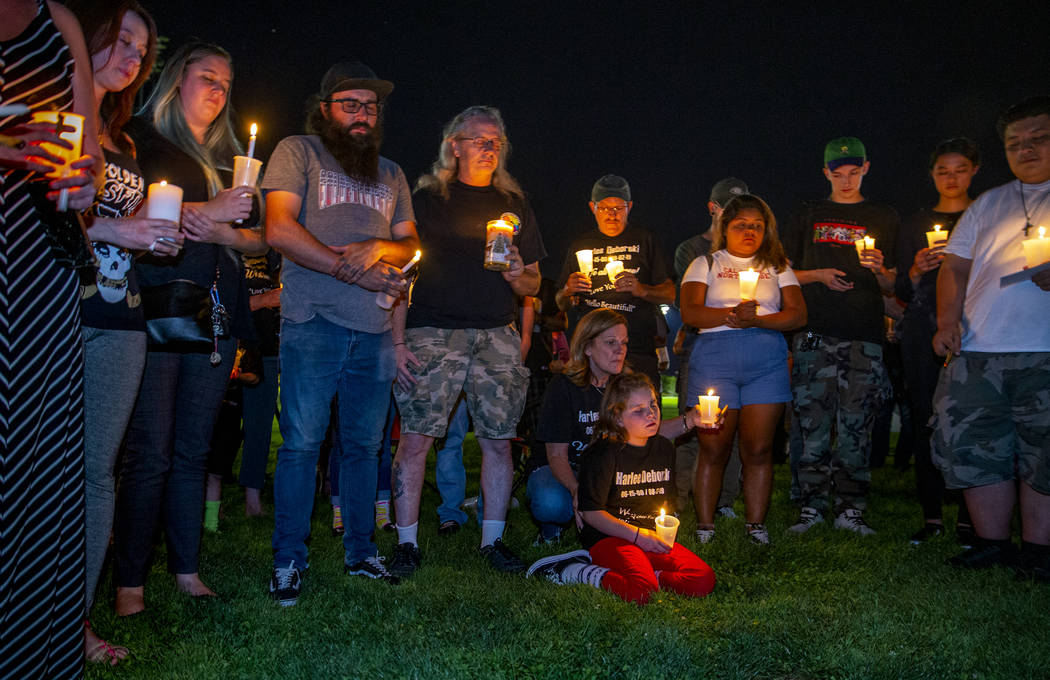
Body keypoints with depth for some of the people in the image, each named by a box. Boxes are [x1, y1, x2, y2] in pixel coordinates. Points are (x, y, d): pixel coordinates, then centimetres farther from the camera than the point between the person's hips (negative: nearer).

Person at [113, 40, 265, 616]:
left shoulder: (228, 159, 20)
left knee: (193, 450, 8)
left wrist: (218, 230, -6)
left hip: (215, 318, 5)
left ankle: (187, 571, 16)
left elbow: (258, 240, 15)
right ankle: (129, 583, 4)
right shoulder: (141, 140, 6)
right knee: (150, 453, -6)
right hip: (158, 308, -5)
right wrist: (207, 210, -11)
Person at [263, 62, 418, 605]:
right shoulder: (297, 152, 5)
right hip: (313, 322, -4)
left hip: (375, 330, 5)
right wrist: (353, 272, -11)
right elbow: (280, 229, -7)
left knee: (364, 445, 9)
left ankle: (360, 551, 21)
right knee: (301, 443, -3)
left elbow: (412, 244, 15)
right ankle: (288, 561, 9)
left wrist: (379, 249, -9)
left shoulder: (390, 173, 21)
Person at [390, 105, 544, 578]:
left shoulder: (514, 203, 18)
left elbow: (533, 284, 19)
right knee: (415, 438, -7)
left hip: (497, 337, 3)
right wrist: (398, 342, -6)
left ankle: (493, 540, 16)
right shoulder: (427, 198, 7)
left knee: (498, 441, 3)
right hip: (432, 333, -3)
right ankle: (407, 543, 5)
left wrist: (517, 276, -5)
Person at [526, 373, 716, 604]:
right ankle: (583, 573, -9)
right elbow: (590, 511, -12)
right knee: (641, 592, -32)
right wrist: (637, 534, -15)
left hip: (651, 538, 7)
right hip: (609, 536, -6)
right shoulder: (603, 453, -10)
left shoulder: (664, 448, 10)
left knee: (704, 581, -15)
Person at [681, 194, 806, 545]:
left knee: (758, 449, 0)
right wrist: (732, 315, -14)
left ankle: (756, 525, 11)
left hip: (768, 361, 2)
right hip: (715, 357, -1)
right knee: (713, 448, -3)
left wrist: (757, 320, -10)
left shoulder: (778, 266, 20)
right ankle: (704, 527, 7)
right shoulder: (705, 264, 15)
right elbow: (689, 312, 0)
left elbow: (798, 314, 7)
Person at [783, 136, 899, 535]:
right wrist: (819, 275, -3)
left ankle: (850, 509, 6)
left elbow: (891, 288, 12)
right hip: (815, 334, 0)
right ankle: (812, 505, 5)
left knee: (856, 425, -2)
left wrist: (880, 270, -9)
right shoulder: (809, 215, 15)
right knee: (813, 421, -2)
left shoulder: (884, 218, 15)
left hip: (863, 337, 0)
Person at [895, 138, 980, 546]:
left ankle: (967, 519, 0)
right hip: (923, 333, 2)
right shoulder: (916, 224, 16)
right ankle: (931, 516, 6)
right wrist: (916, 271, -8)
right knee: (925, 421, -1)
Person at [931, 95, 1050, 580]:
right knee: (970, 445, 1)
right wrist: (948, 322, 3)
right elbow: (955, 267, 18)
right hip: (978, 350, 4)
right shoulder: (988, 204, 21)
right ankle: (992, 542, 12)